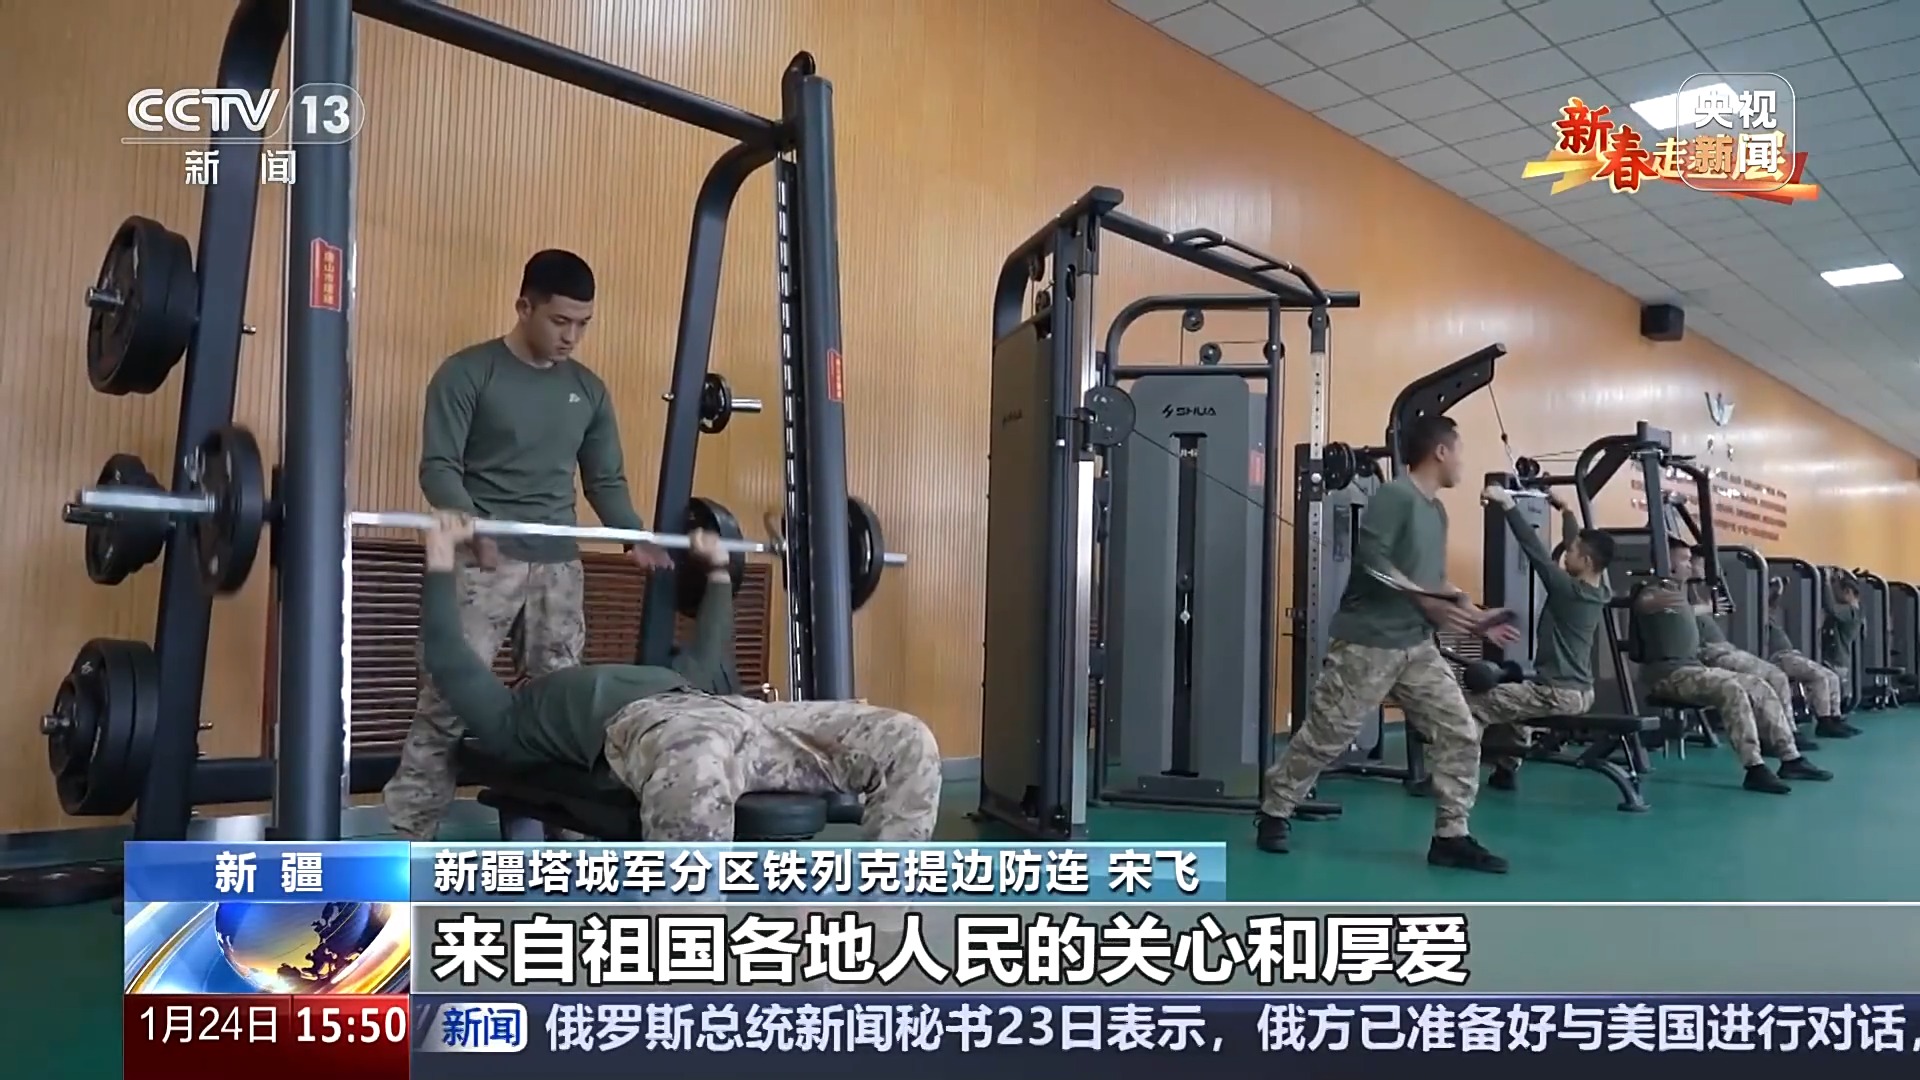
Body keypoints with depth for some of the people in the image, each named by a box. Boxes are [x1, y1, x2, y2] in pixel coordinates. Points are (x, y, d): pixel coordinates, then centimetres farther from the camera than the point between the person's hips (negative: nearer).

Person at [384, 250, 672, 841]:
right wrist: (472, 525, -24)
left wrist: (636, 537, -2)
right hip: (484, 556, -5)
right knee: (449, 695, -9)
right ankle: (409, 832, -3)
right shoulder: (468, 373, -1)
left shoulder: (589, 390, 14)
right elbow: (438, 465, -6)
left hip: (558, 561, 5)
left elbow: (606, 479, 16)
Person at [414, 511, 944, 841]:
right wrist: (442, 561, 18)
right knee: (696, 775, -48)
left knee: (907, 742, -17)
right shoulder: (512, 718, 31)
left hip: (735, 710, 7)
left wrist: (719, 571, 54)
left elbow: (708, 659, 50)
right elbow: (449, 660, 19)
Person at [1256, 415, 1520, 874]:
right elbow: (1371, 560, -23)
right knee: (1325, 734, 1)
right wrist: (1429, 603, -21)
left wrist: (1473, 617, 13)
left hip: (1417, 645, 8)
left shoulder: (1436, 511, 14)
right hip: (1367, 641, -8)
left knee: (1459, 733, 2)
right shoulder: (1394, 496, -13)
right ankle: (1273, 812, 18)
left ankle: (1451, 836, 10)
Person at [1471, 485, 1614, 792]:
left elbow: (1535, 549, -20)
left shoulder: (1569, 590, -18)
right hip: (1580, 691, 10)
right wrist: (1564, 509, 31)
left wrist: (1508, 504, -18)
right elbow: (1578, 541, 19)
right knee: (1513, 694, 34)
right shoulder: (1599, 591, 5)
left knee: (1474, 706, -8)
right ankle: (1506, 770, 34)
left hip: (1559, 693, -10)